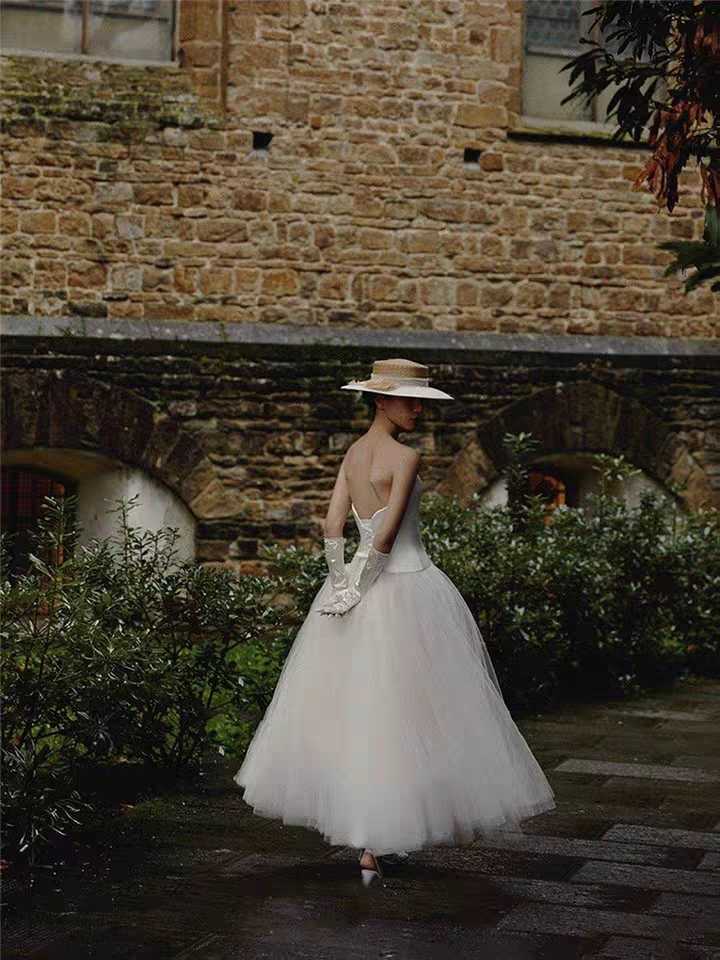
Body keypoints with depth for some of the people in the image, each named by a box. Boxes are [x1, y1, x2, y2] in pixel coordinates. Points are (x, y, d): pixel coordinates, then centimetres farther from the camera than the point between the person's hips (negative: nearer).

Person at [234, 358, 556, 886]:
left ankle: (353, 824, 27)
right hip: (408, 586, -8)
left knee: (352, 705, 17)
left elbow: (333, 523, 3)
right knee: (401, 710, -2)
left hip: (362, 586, 8)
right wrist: (358, 588, -10)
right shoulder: (407, 456, -13)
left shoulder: (353, 452, 8)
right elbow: (387, 532, -19)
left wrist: (343, 585, 1)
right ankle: (373, 848, -1)